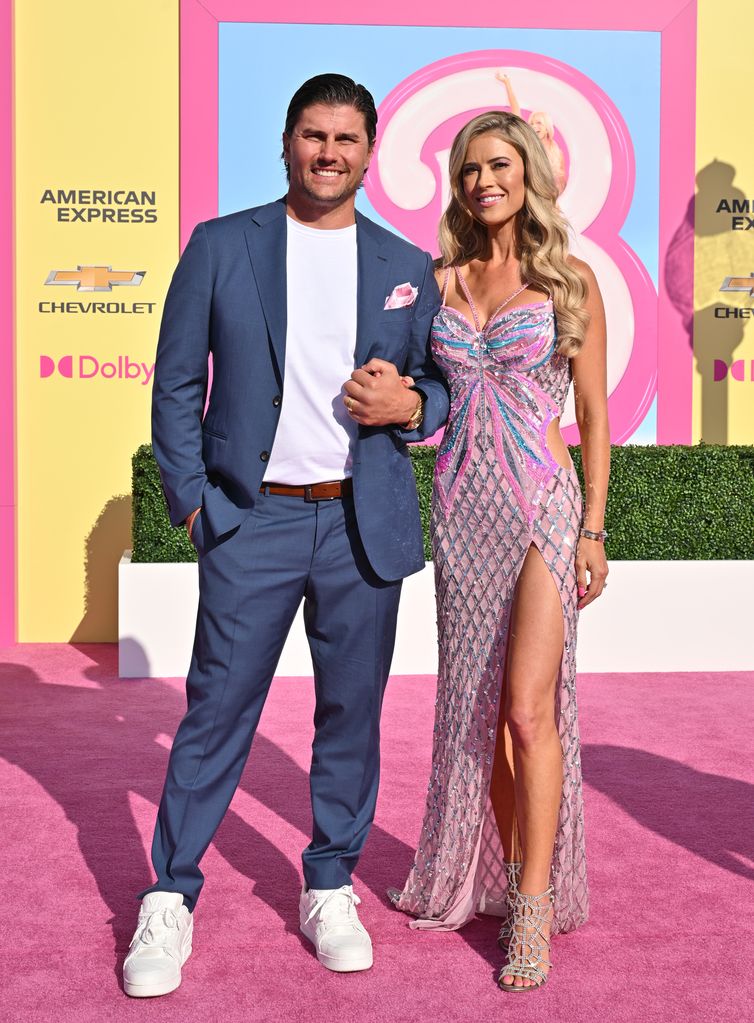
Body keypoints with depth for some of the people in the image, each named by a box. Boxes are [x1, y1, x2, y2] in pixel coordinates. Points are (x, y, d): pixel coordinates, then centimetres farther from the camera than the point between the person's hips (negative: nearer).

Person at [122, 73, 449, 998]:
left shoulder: (407, 268, 9)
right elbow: (176, 385, 5)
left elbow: (444, 387, 15)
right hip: (253, 517, -2)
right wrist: (190, 498, -3)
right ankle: (169, 901, 14)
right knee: (215, 712, 1)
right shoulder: (220, 247, 3)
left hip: (363, 524, 2)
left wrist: (409, 405, -8)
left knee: (352, 713, 10)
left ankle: (330, 890, 26)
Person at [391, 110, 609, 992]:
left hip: (542, 505, -4)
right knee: (478, 702, 9)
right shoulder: (441, 281, 10)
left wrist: (594, 528, -4)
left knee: (528, 709, -10)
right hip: (461, 505, 4)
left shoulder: (570, 282, 1)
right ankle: (495, 870, 24)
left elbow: (594, 413, 1)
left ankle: (533, 910, -2)